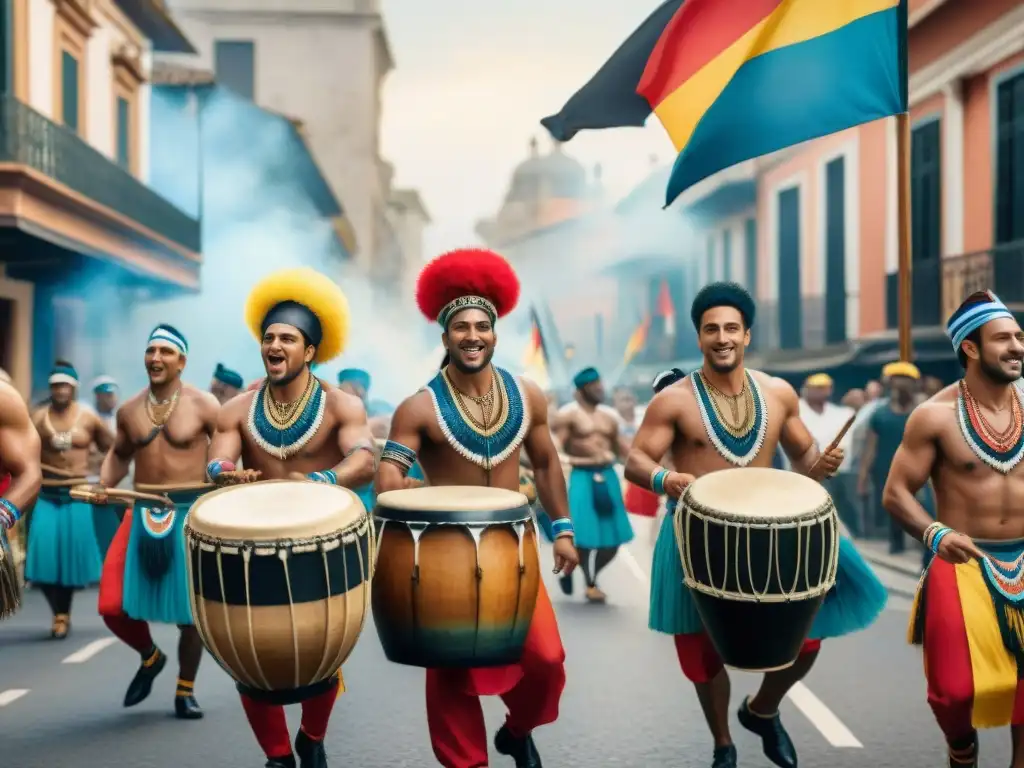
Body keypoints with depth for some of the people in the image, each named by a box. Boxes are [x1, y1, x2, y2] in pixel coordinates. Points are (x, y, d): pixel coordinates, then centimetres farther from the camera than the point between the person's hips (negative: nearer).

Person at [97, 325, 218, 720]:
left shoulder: (203, 405, -6)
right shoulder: (129, 410, 7)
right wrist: (104, 483, 2)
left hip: (191, 511, -3)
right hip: (142, 511, 3)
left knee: (190, 608, 4)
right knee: (113, 606, -6)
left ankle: (185, 691, 23)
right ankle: (150, 657, 25)